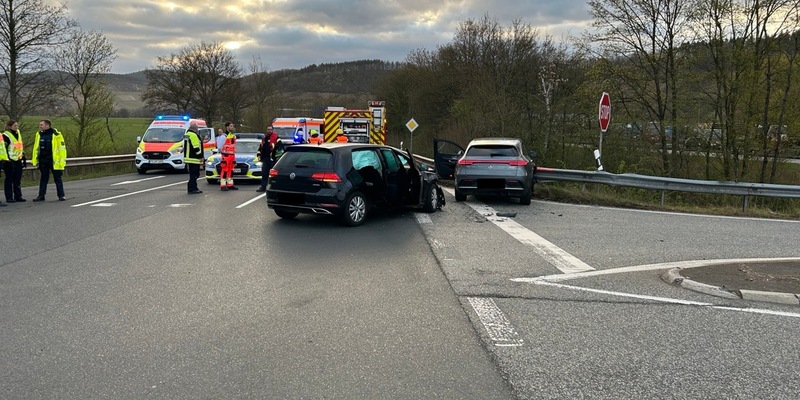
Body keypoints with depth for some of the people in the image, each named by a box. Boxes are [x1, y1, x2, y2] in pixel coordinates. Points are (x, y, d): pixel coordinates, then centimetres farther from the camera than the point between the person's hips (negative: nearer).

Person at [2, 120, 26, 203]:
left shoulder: (18, 133, 14)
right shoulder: (5, 136, -10)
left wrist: (23, 157, 20)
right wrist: (7, 160, -17)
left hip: (18, 160, 7)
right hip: (10, 161, -7)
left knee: (18, 180, 10)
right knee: (9, 180, -2)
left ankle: (18, 196, 16)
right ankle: (9, 197, 3)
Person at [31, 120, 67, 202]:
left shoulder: (56, 135, -9)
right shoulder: (39, 135, 7)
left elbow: (62, 148, -9)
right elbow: (36, 148, 15)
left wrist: (62, 161, -13)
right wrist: (35, 160, 11)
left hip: (54, 161, -5)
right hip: (43, 162, 5)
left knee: (57, 179, 4)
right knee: (43, 179, 12)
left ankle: (61, 195, 11)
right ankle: (41, 195, 18)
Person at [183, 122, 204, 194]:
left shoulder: (187, 135, 19)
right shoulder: (193, 135, -15)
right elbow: (196, 148, -19)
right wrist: (200, 157, -14)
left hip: (188, 158, 11)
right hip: (194, 159, -11)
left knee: (193, 175, 15)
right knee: (194, 175, -7)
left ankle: (194, 188, 20)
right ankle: (191, 189, -7)